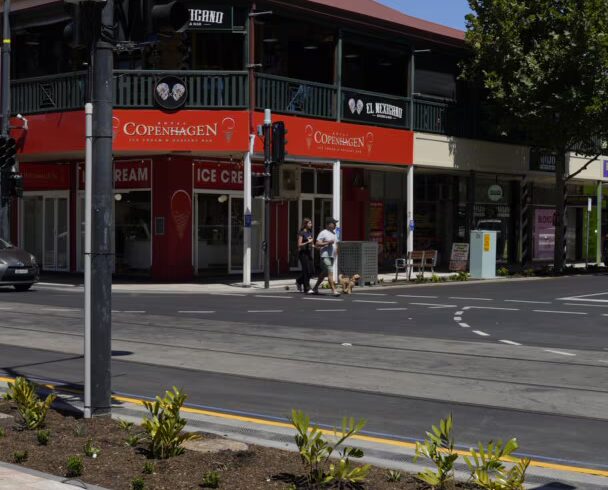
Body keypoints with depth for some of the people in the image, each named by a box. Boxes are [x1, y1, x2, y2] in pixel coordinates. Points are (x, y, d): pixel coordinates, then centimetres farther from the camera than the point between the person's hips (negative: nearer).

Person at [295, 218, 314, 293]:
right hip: (303, 253, -8)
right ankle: (307, 288, 0)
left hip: (308, 252, 8)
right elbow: (299, 245, -13)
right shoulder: (301, 233, -9)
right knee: (306, 271, -7)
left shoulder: (310, 232, 14)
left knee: (312, 271, 5)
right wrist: (308, 242, -18)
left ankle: (299, 281, 25)